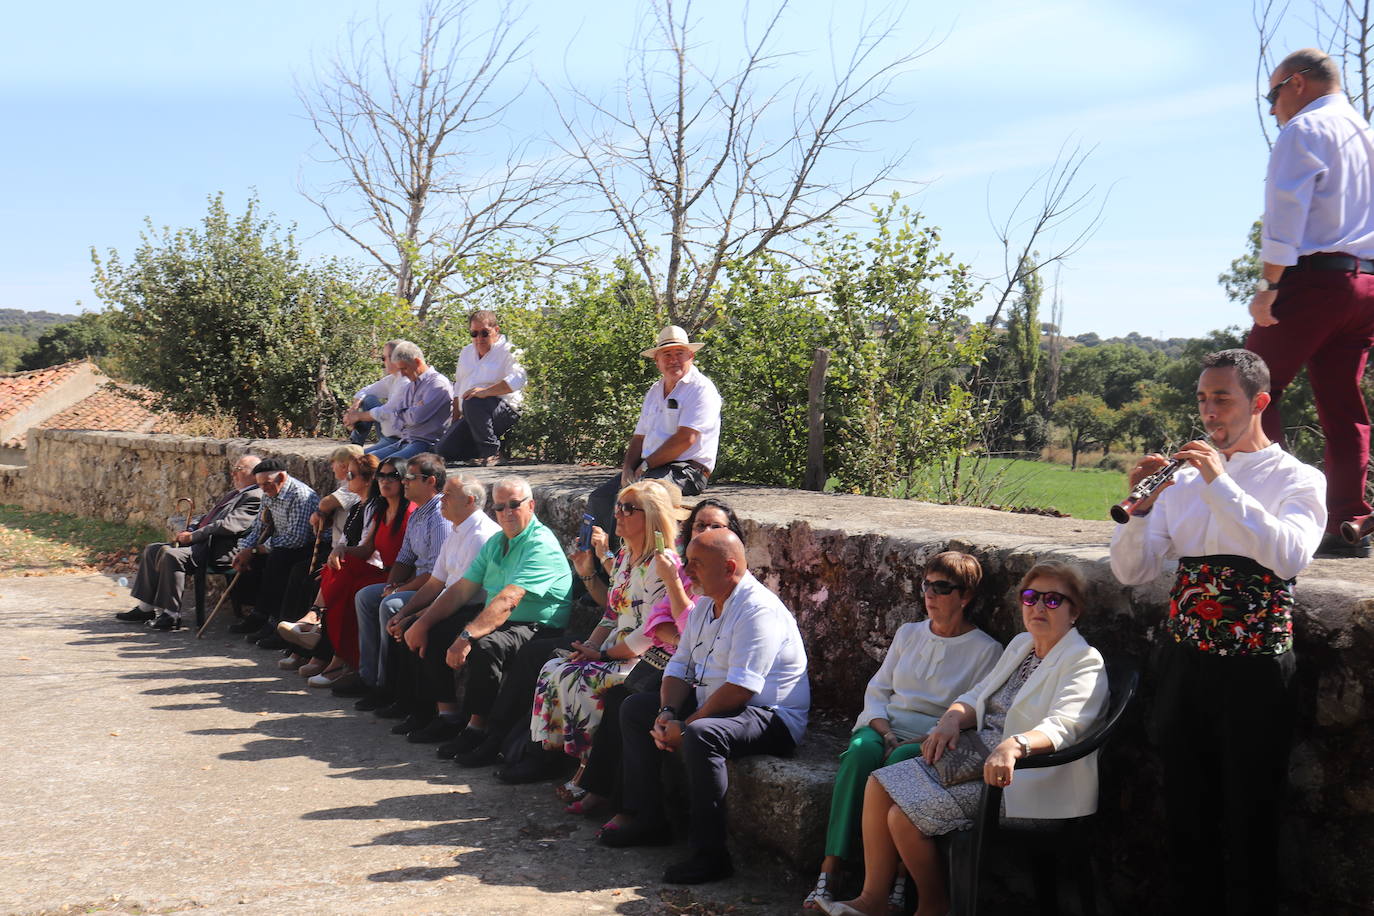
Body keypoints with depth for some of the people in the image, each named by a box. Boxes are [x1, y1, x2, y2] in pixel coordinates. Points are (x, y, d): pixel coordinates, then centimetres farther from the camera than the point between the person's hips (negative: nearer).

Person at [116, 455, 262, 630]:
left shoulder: (255, 497, -11)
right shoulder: (233, 494, 23)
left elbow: (227, 525, -21)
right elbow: (207, 518, 28)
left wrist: (192, 536, -16)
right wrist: (188, 531, 8)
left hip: (216, 551, -11)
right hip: (200, 543, 11)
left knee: (171, 555, -29)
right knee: (152, 550, 8)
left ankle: (171, 616, -22)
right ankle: (146, 608, 9)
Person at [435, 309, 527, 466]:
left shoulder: (508, 352, -3)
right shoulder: (467, 352, 21)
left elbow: (517, 379, -21)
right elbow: (458, 385, 27)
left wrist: (486, 391, -31)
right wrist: (456, 418, 17)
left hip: (504, 411, -7)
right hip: (470, 417, 7)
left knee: (473, 402, -39)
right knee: (443, 451, -13)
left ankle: (491, 452, -24)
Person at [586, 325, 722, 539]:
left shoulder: (701, 389, -7)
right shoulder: (655, 391, 19)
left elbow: (685, 439, -16)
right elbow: (639, 437, 19)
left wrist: (645, 467, -12)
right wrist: (628, 469, -1)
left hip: (687, 470, -8)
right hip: (650, 467, 8)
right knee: (599, 498, -8)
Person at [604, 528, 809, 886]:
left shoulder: (758, 610, -21)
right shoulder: (705, 605, 10)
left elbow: (740, 690, -28)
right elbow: (680, 666, 11)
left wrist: (685, 726, -21)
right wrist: (667, 714, -8)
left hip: (769, 716, -11)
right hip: (710, 705, 11)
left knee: (700, 736, -38)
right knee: (634, 709, 12)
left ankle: (710, 854, -29)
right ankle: (648, 820, 15)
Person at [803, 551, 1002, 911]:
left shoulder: (986, 651, 3)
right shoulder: (909, 634, 19)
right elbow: (877, 689, 15)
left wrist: (922, 741, -16)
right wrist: (886, 733, -5)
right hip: (884, 726, 3)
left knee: (901, 761, -37)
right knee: (861, 751, -32)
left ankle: (895, 882, -36)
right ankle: (828, 873, -37)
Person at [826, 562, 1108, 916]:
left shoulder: (1084, 661, -10)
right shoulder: (1021, 645, 16)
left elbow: (1062, 726, -26)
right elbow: (976, 697, 18)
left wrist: (1013, 746, -46)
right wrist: (952, 718, -5)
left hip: (1016, 776, -9)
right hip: (975, 757, 9)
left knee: (905, 817, -18)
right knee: (880, 784, -6)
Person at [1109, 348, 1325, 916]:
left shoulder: (1298, 479, -3)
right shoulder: (1183, 479, 7)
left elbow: (1289, 556, -24)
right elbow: (1130, 572, 2)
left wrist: (1221, 482, -26)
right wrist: (1140, 508, -15)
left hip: (1254, 672, -4)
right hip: (1184, 663, 4)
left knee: (1249, 821, 6)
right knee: (1186, 812, 13)